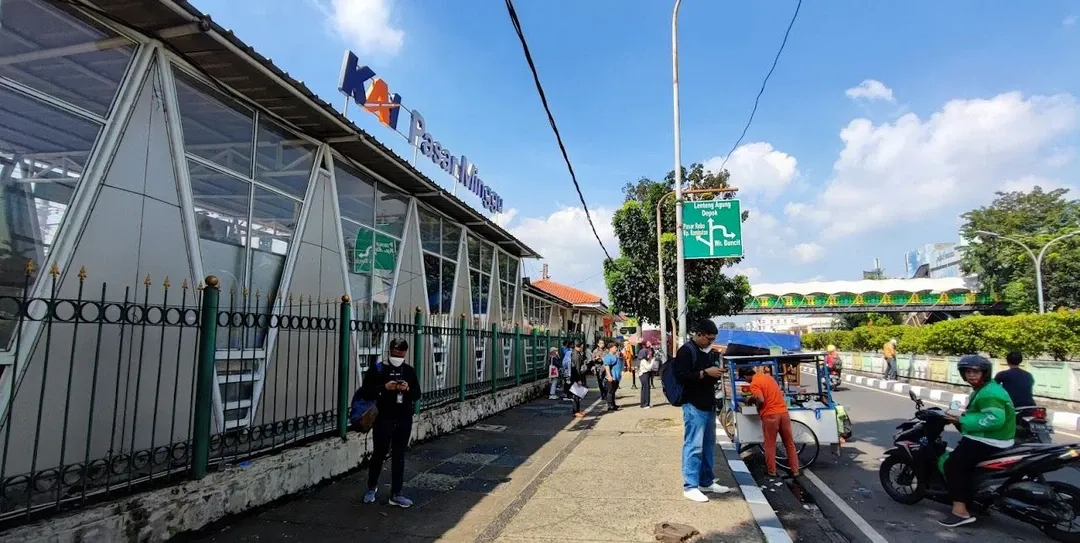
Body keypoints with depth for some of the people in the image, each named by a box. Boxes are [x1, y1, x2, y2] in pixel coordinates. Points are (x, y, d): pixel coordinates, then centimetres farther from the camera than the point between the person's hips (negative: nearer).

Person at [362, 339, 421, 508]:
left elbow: (417, 394, 8)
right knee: (379, 453, 10)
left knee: (399, 456, 8)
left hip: (404, 419, 3)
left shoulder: (410, 371, 6)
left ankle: (396, 494, 17)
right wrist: (384, 387, -21)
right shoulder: (377, 369, -4)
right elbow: (366, 392, -8)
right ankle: (372, 487, 34)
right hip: (383, 418, -3)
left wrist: (408, 389, -13)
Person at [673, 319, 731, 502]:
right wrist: (705, 372, -22)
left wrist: (716, 375, 5)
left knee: (709, 445, 15)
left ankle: (707, 482, 25)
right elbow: (681, 377, -21)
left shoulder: (707, 351, 16)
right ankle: (690, 486, 0)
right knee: (693, 446, -6)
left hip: (709, 405, 9)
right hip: (694, 406, -9)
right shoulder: (686, 351, -11)